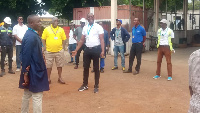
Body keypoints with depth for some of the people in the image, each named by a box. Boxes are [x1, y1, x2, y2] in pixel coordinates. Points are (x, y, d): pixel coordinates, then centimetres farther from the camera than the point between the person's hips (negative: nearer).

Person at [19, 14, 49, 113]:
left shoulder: (32, 34, 10)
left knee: (27, 94, 18)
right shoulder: (31, 36, -21)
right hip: (34, 71, -10)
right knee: (37, 96, -1)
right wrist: (26, 72, -21)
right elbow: (26, 56, -23)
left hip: (32, 70, 10)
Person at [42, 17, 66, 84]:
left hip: (59, 51, 2)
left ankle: (60, 78, 21)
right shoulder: (47, 29, -1)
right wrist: (45, 47, -5)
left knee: (59, 65, 9)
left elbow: (63, 39, 9)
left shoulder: (61, 29, 5)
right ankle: (48, 78, 18)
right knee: (49, 65, 6)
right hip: (49, 51, -2)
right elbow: (43, 39, 2)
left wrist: (62, 47, 0)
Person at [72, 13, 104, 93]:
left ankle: (96, 86, 16)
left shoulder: (98, 27, -5)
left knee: (96, 68, 5)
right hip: (87, 49, 5)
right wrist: (76, 50, 6)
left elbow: (101, 39, -10)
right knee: (85, 67, 10)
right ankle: (85, 85, 23)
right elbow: (82, 40, 11)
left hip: (96, 49, -4)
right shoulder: (85, 28, 9)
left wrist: (102, 51, -20)